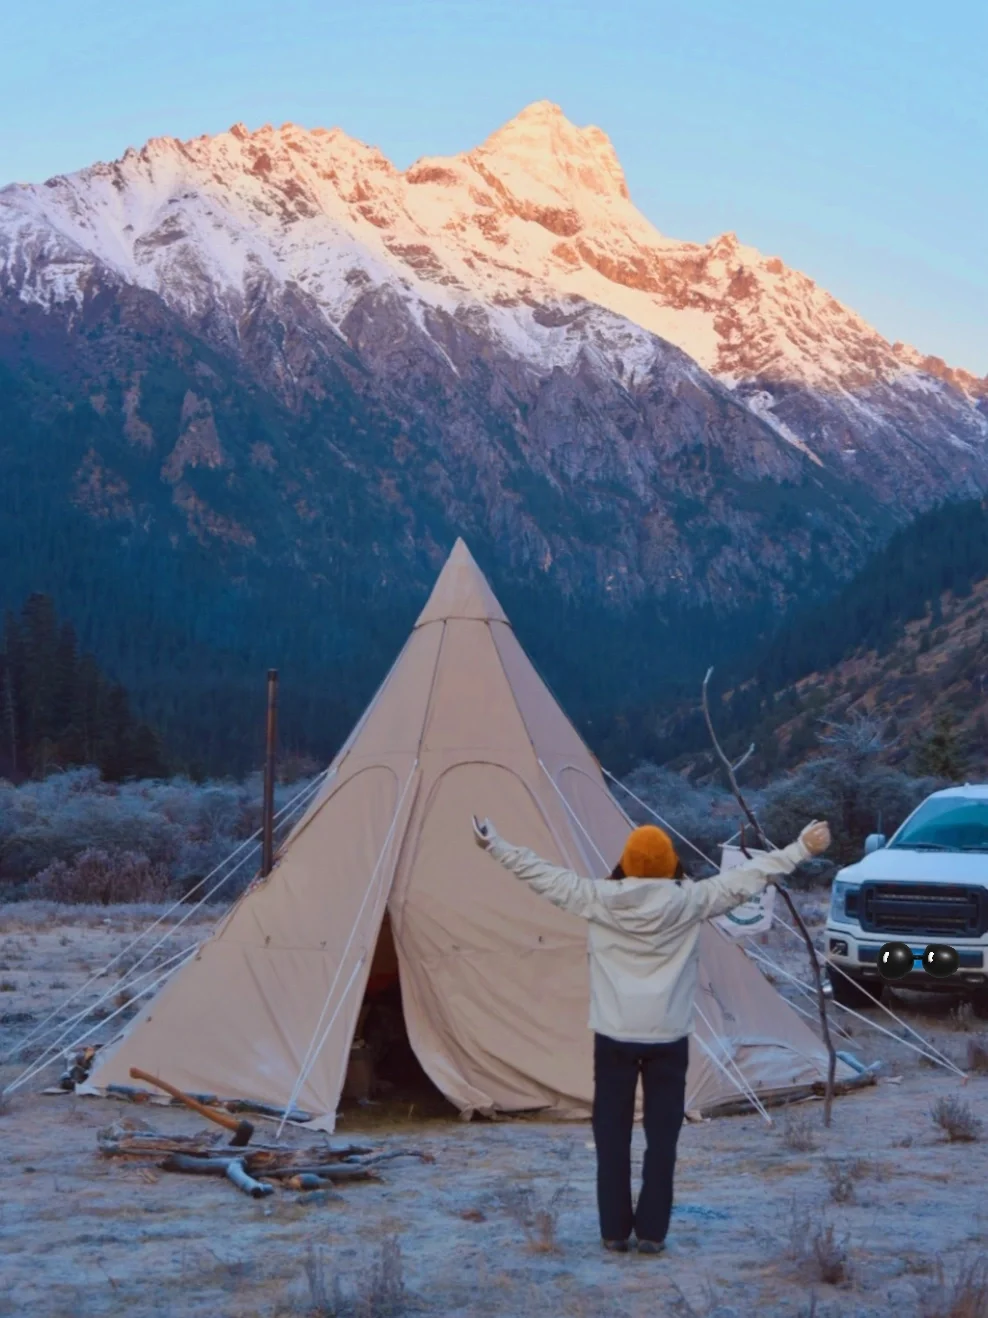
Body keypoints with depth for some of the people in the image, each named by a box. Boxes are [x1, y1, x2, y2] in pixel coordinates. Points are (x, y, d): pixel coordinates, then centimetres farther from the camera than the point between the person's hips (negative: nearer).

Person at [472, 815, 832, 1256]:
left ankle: (614, 1230, 11)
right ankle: (652, 1231, 7)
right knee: (661, 1139, 6)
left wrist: (495, 846, 10)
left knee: (612, 1137, 8)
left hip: (613, 1038, 1)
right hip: (668, 1039, -1)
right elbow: (748, 877, -4)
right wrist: (801, 850, 2)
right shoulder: (689, 901, -8)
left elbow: (543, 874, 0)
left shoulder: (597, 899, -6)